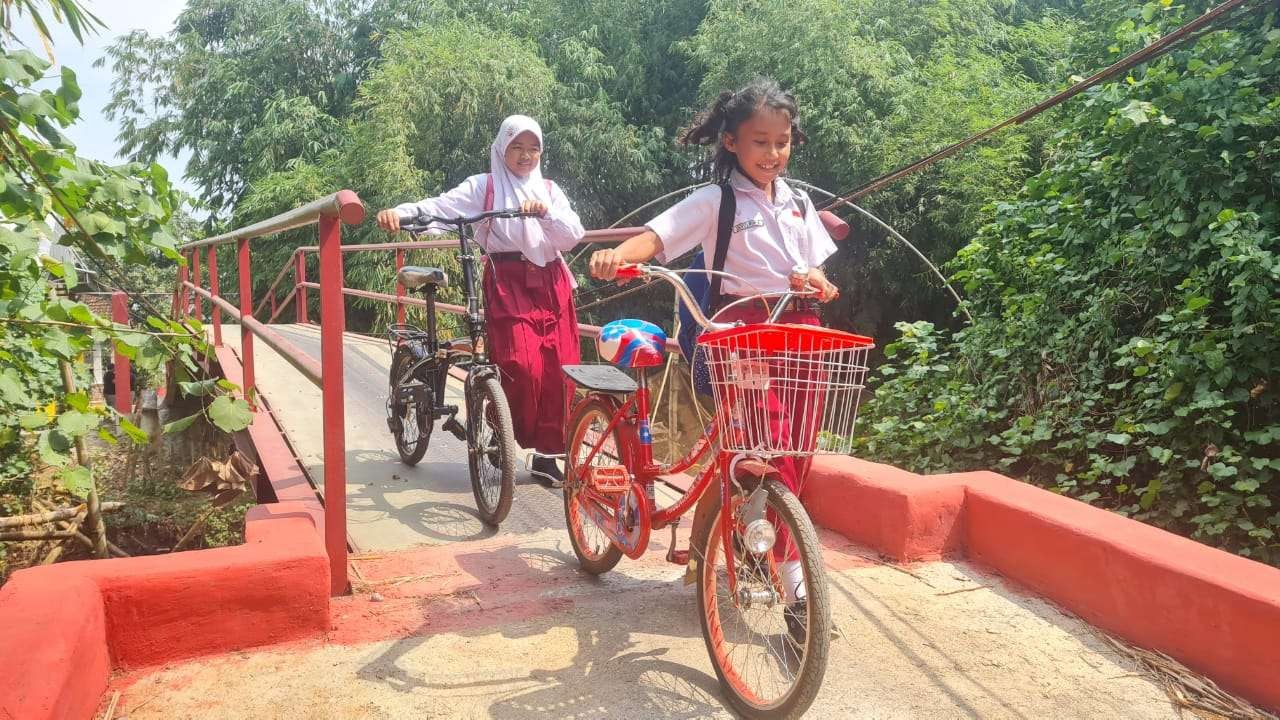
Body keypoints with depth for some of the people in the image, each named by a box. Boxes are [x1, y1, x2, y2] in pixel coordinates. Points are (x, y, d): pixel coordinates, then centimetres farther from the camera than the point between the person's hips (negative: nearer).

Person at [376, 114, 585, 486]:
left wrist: (546, 213, -14)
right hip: (508, 284, -4)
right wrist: (400, 211, -26)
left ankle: (546, 453, 12)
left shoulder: (549, 190, 16)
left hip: (551, 284, 4)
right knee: (521, 366, -17)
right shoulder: (483, 186, 6)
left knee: (558, 370, 0)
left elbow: (573, 235, 4)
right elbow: (441, 205, -9)